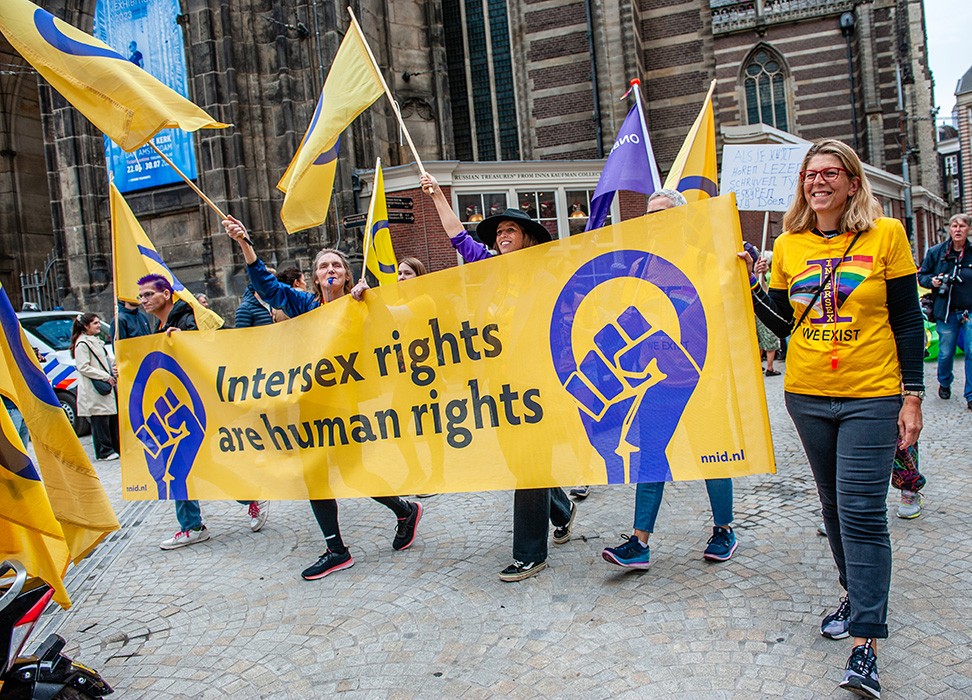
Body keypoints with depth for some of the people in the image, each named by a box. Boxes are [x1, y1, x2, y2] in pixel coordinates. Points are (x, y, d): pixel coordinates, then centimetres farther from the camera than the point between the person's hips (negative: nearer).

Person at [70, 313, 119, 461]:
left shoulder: (96, 341, 20)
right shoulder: (82, 344, -10)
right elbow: (83, 367, -17)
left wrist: (112, 371, 13)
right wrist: (105, 376, -18)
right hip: (94, 391, -10)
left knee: (114, 418, 11)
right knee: (100, 421, -6)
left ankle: (117, 448, 18)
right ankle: (105, 452, -1)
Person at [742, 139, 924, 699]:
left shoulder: (886, 235, -4)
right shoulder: (788, 246, 4)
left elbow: (908, 320, -4)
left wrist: (913, 395, -7)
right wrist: (749, 285, -3)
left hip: (871, 396, -4)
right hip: (808, 396, 4)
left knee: (861, 512, -8)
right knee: (835, 506, 16)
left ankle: (865, 643, -2)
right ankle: (856, 595, 36)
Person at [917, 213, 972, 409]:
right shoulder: (935, 252, 4)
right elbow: (921, 275, 11)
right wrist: (932, 281, -9)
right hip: (946, 312, 1)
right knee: (946, 353, 9)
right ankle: (944, 384, 36)